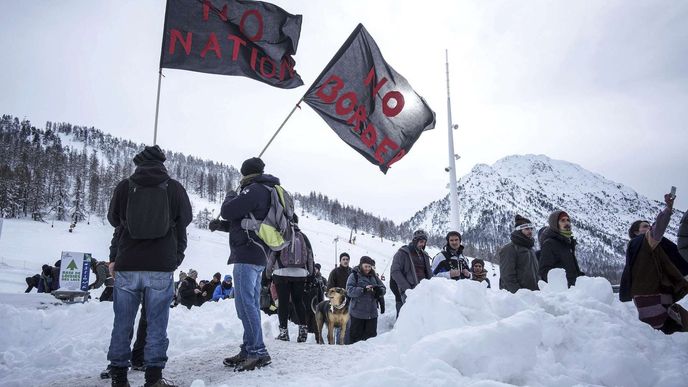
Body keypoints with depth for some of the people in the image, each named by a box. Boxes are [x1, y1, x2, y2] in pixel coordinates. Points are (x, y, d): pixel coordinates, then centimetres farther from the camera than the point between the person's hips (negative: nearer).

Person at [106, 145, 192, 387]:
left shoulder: (124, 187, 0)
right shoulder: (175, 188, -2)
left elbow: (113, 219, 15)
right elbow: (185, 220, 11)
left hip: (127, 267, 1)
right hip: (162, 267, -1)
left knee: (122, 324, 11)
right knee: (156, 324, 6)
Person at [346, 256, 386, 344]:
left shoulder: (373, 276, 13)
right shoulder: (354, 276, -2)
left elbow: (383, 288, 11)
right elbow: (349, 291, -15)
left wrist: (379, 290, -13)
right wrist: (363, 290, -27)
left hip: (372, 312, 5)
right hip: (357, 313, -4)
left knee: (371, 334, 8)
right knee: (356, 336, 2)